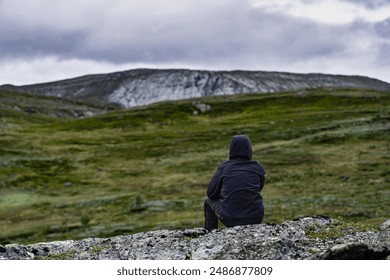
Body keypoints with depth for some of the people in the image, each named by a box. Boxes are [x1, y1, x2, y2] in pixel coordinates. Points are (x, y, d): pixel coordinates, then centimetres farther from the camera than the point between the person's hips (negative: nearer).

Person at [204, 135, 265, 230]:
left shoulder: (224, 167, 1)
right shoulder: (258, 168, 3)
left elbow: (211, 193, 9)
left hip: (230, 218, -2)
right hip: (255, 218, 2)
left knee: (209, 201, 30)